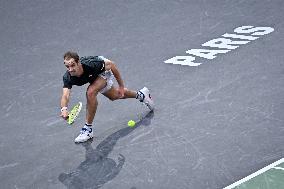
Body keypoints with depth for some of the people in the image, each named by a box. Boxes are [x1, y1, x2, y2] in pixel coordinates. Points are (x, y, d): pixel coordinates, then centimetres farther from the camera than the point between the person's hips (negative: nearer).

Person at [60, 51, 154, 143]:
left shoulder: (91, 64, -43)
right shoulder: (68, 77, -35)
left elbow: (111, 64, -27)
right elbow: (65, 95, -44)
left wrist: (121, 86, -20)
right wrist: (64, 109, -68)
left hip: (105, 72, -5)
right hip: (94, 76, 5)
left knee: (91, 92, -30)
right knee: (114, 96, 27)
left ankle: (88, 129, -16)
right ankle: (141, 94, 55)